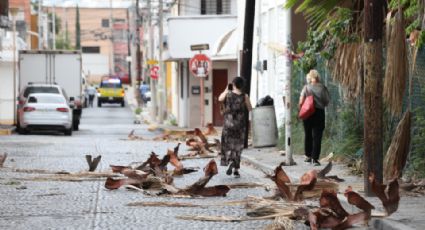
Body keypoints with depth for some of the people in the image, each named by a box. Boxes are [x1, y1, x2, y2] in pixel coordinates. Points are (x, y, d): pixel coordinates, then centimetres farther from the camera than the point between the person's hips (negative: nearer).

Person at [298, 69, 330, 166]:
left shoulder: (306, 87, -4)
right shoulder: (323, 88, -3)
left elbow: (301, 102, -10)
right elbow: (327, 102, 1)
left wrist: (301, 108, 8)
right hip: (319, 113, -1)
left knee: (308, 135, 17)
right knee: (317, 136, 0)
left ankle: (308, 156, 25)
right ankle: (315, 158, -7)